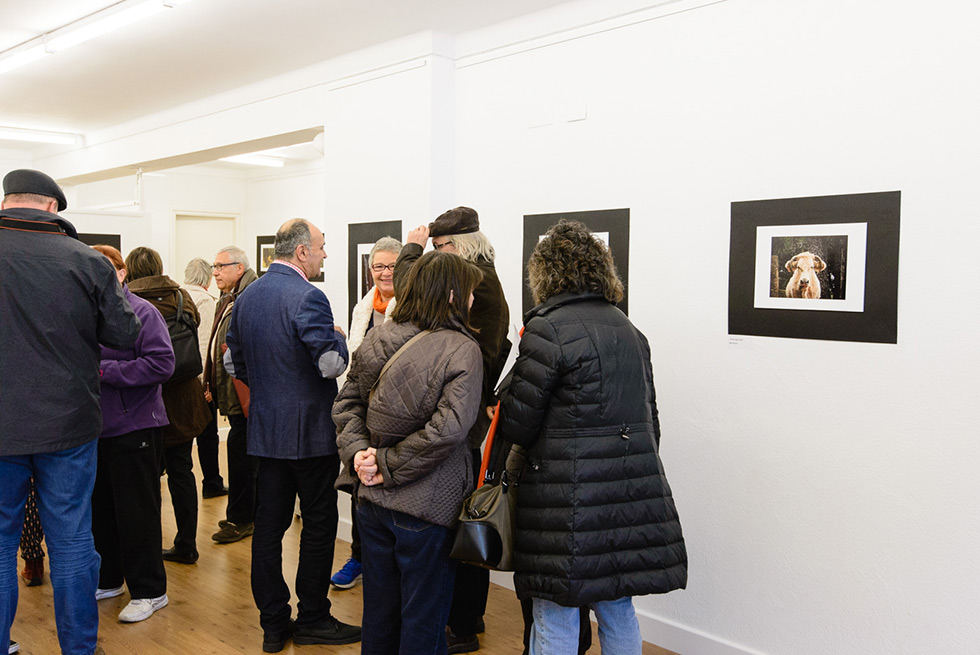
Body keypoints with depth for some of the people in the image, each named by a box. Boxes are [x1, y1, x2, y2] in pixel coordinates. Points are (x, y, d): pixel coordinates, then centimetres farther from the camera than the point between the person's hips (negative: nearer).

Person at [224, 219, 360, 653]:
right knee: (318, 525, 5)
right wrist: (339, 339, -4)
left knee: (269, 526, 11)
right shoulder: (307, 297, -17)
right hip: (310, 431, -7)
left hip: (265, 431, 8)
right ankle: (312, 620, 16)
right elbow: (332, 364, -23)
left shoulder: (247, 297, 9)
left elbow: (234, 362, 15)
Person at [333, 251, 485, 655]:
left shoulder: (376, 339, 1)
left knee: (378, 610, 22)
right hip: (428, 506, -5)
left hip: (372, 499, 6)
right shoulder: (462, 350, -16)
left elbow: (346, 404, 3)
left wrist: (357, 451, -5)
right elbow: (449, 428, -23)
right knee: (423, 621, 12)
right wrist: (389, 466, -15)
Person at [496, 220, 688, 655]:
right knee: (618, 610, 20)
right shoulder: (629, 330, 10)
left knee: (556, 619, 7)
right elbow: (649, 418, 14)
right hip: (632, 496, 7)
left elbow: (517, 425, -11)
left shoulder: (548, 329, -13)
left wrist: (498, 407, 11)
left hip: (569, 499, -7)